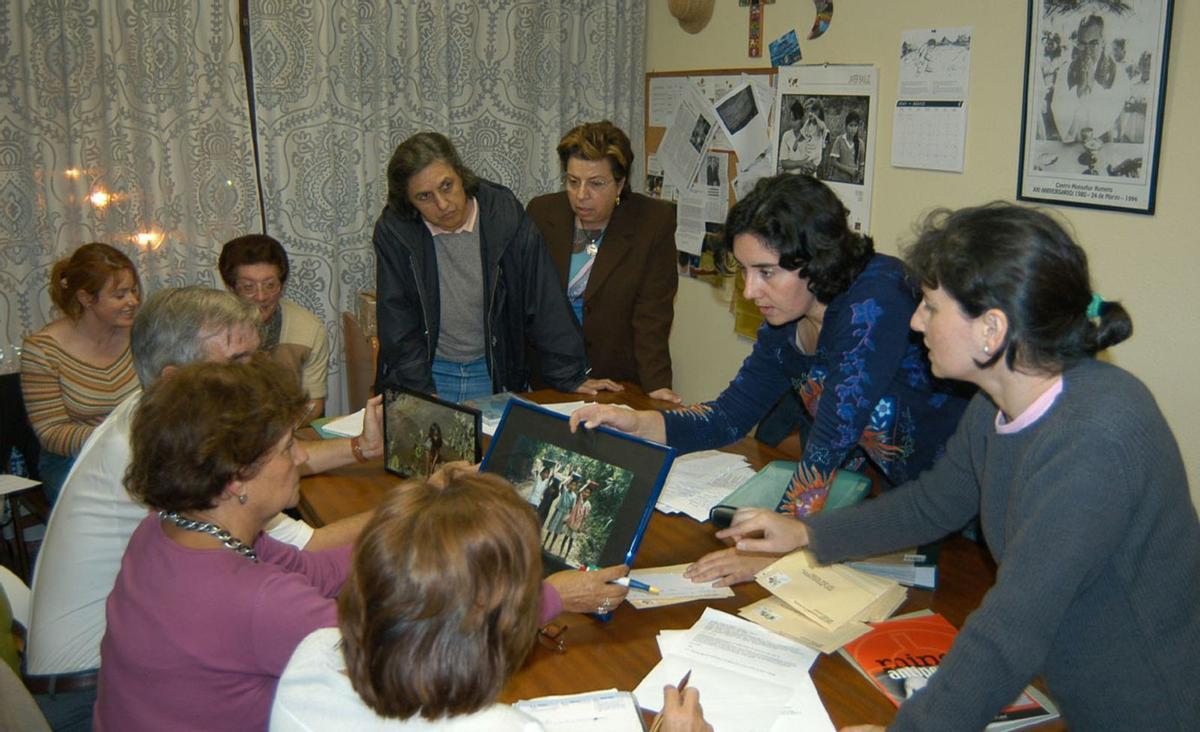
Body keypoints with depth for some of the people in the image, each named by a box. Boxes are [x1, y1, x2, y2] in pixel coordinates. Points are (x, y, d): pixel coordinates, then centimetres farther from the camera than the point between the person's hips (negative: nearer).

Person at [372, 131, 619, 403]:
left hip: (494, 373, 1)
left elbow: (544, 304, -4)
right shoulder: (393, 231, -9)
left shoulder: (505, 215, -8)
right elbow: (398, 326, -6)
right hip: (427, 372, -1)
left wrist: (569, 378, -2)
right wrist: (422, 393, -14)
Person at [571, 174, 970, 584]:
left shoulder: (874, 303, -26)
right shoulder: (789, 321, -1)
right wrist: (636, 424, -9)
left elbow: (832, 440, -29)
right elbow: (731, 416, 6)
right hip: (895, 491, 8)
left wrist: (774, 552, -28)